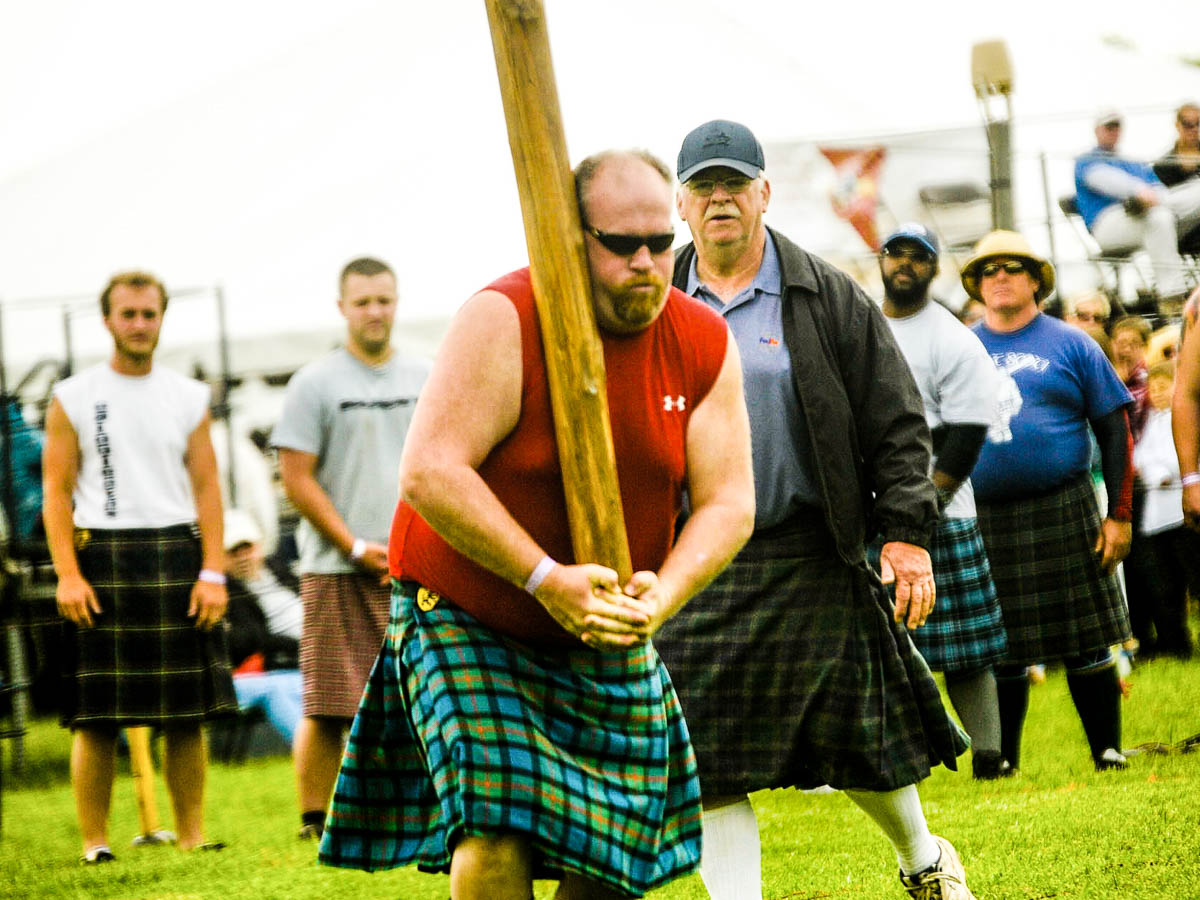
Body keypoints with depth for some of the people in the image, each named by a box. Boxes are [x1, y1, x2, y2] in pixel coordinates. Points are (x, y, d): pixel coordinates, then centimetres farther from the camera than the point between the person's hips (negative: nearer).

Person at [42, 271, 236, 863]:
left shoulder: (189, 398, 12)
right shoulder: (73, 398, 6)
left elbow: (206, 487, 8)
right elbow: (56, 491, 2)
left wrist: (213, 571, -2)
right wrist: (67, 573, -9)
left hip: (177, 555, 2)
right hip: (101, 558, -2)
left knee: (187, 715, 1)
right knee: (95, 718, -4)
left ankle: (193, 836, 8)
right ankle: (94, 844, 0)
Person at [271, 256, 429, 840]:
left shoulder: (426, 380, 13)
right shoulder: (315, 385, 0)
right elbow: (297, 479, -3)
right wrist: (357, 547, -9)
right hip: (337, 570, -4)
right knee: (329, 706, -6)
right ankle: (314, 819, 3)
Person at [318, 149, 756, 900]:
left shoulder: (706, 346, -4)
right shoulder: (505, 322, -19)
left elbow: (728, 501, -4)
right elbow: (429, 473, -25)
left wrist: (664, 592, -24)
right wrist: (546, 579, -31)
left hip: (610, 640, 5)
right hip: (467, 620, -5)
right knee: (497, 835, -20)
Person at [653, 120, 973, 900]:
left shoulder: (828, 300, 1)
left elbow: (896, 423, 0)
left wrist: (908, 532, -9)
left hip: (813, 563, -2)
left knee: (858, 734, 6)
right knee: (709, 769, -4)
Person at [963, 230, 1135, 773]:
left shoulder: (1071, 346, 4)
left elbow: (1115, 431, 3)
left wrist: (1119, 515, -4)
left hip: (1062, 512, -2)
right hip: (982, 520, 2)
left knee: (1087, 644, 0)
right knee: (1001, 650, 7)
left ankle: (1107, 750, 10)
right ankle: (1002, 764, 16)